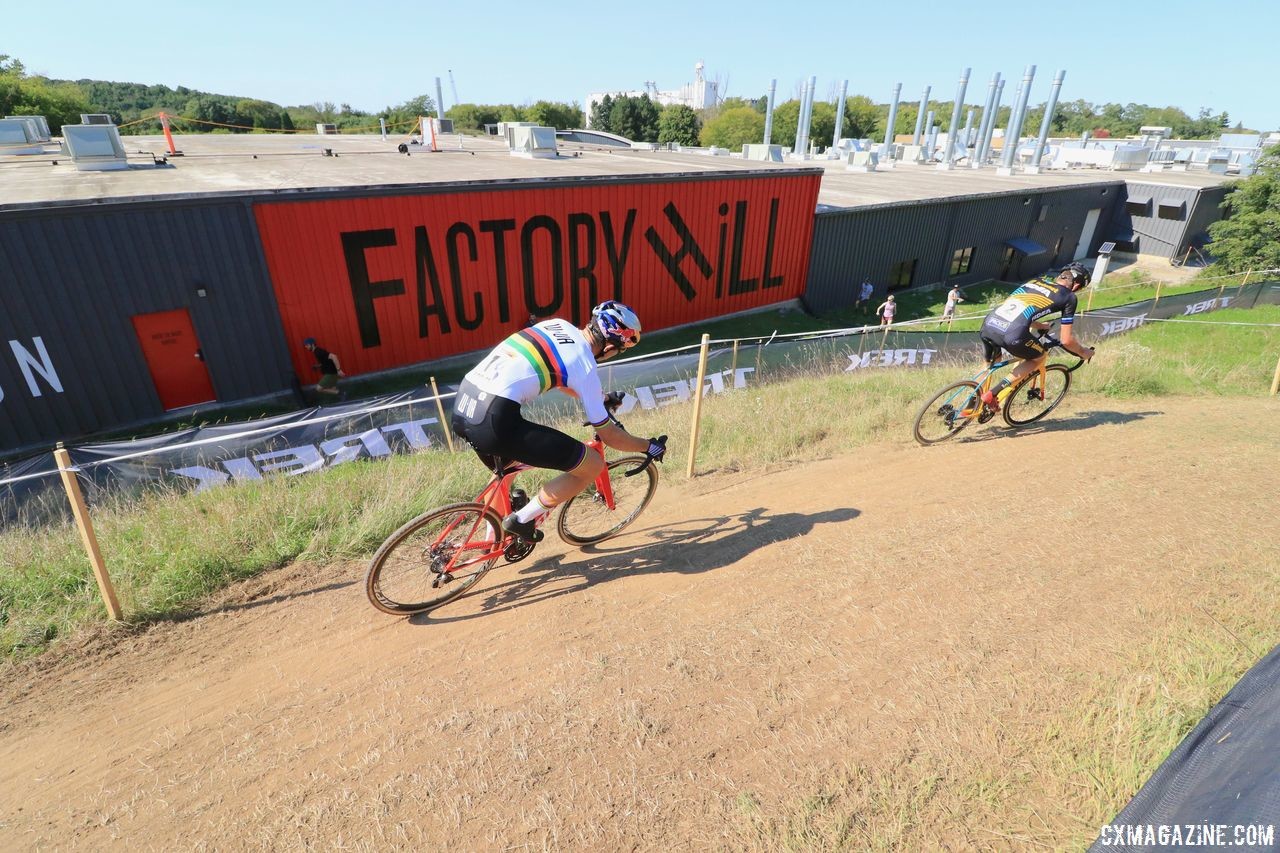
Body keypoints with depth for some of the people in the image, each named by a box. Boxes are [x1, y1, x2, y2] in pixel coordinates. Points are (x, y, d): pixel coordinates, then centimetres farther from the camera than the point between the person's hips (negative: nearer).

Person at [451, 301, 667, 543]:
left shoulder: (557, 324, 17)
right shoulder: (585, 368, -2)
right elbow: (608, 435, 6)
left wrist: (599, 399, 49)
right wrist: (649, 446, 23)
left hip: (463, 403, 9)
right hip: (494, 419, -9)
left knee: (504, 468, 38)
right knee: (593, 464, 2)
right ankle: (522, 520, 11)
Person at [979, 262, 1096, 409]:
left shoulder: (1034, 282, 30)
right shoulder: (1069, 296, 14)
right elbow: (1067, 340, 13)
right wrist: (1084, 352, 33)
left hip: (988, 324, 6)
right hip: (1012, 334, -5)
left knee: (991, 363, 33)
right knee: (1040, 357, 23)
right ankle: (993, 393, 9)